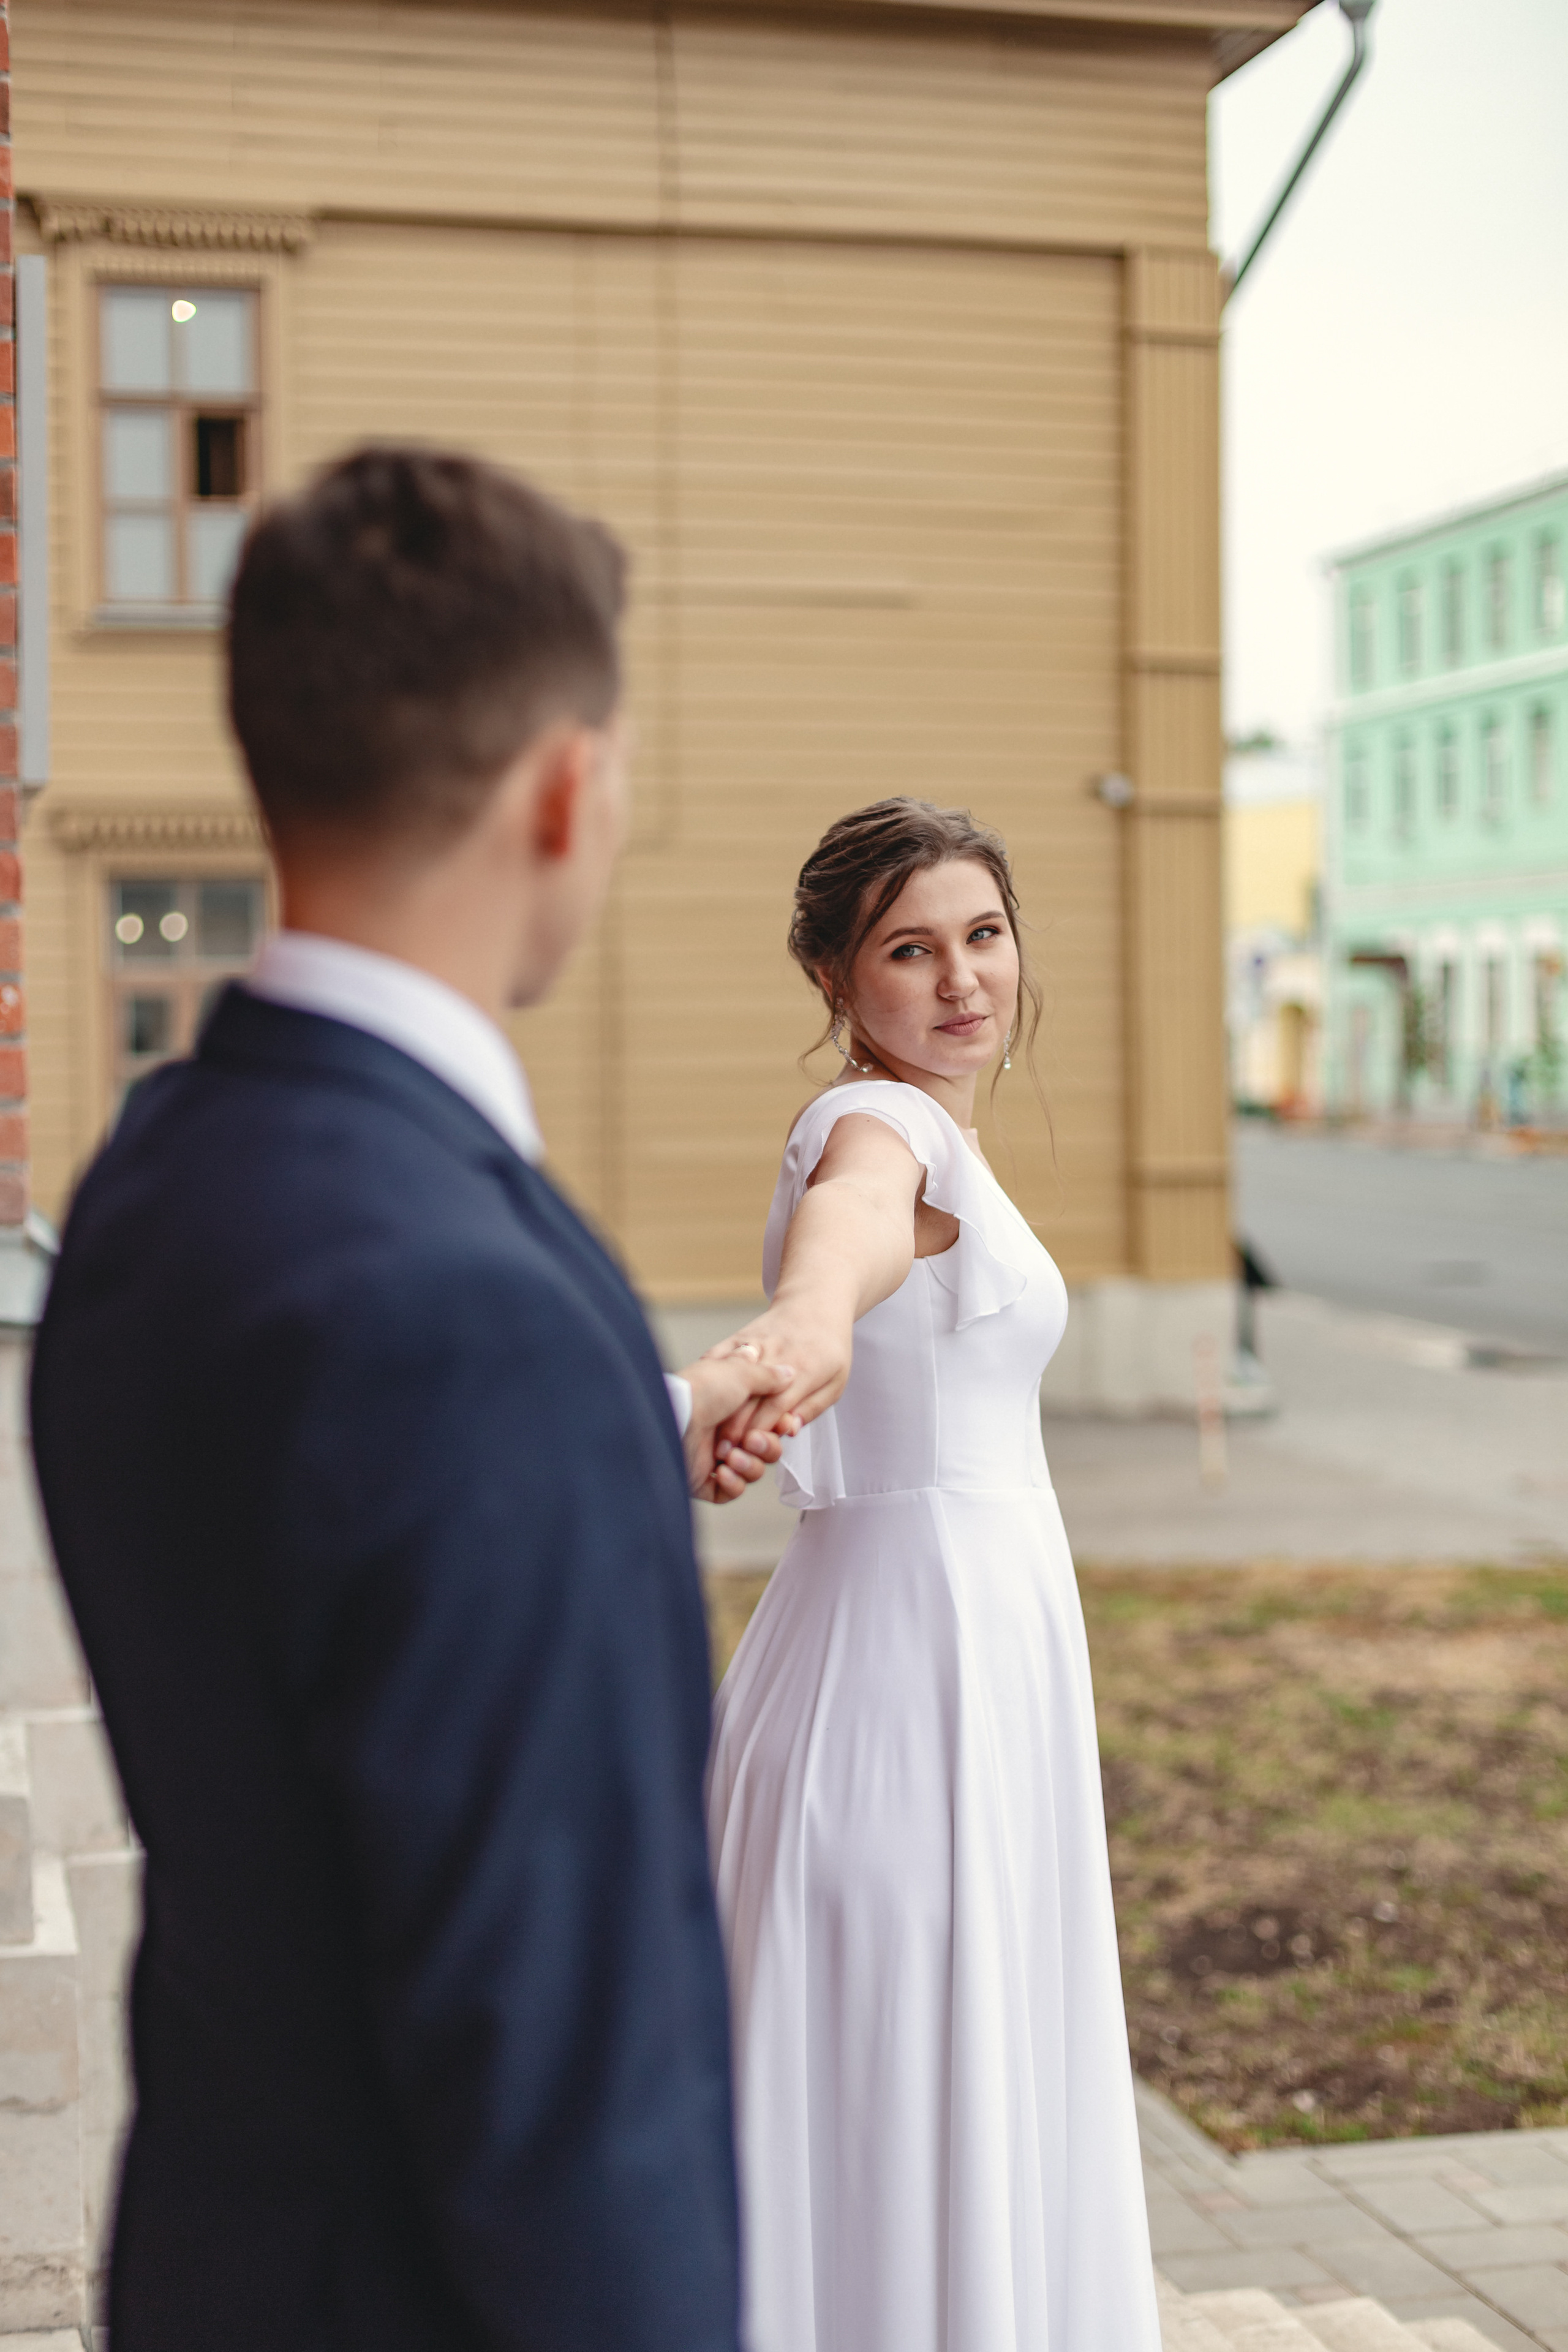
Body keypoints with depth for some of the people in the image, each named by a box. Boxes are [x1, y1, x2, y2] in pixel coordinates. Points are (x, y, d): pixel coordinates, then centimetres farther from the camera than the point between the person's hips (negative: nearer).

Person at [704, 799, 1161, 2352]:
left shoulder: (925, 1128, 13)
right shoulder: (882, 1125, -17)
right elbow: (854, 1221, -41)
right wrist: (808, 1323, -63)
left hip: (950, 1654, 10)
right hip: (916, 1659, -10)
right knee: (911, 2108, -2)